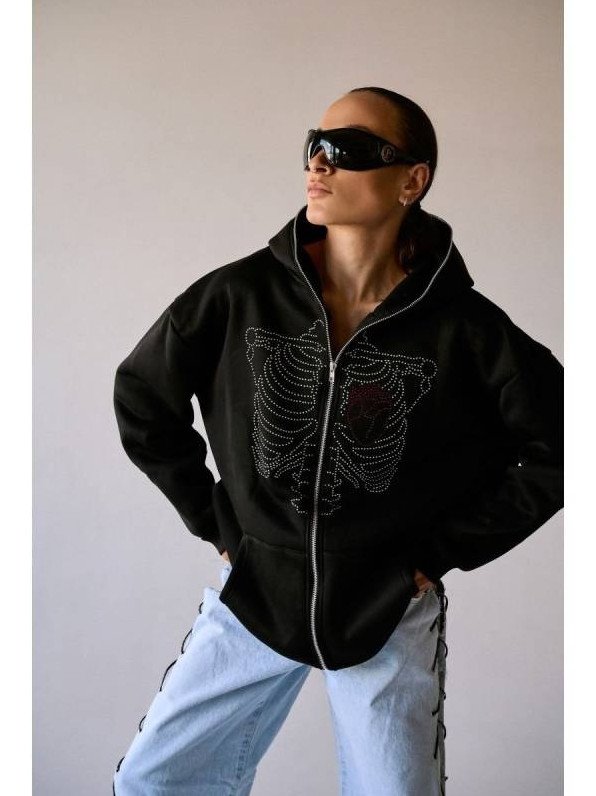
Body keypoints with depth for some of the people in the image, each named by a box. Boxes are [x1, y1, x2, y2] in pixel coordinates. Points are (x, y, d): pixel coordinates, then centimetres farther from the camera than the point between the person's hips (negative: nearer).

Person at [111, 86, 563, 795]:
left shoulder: (466, 329, -14)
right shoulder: (239, 295, -10)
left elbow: (553, 452, -4)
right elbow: (142, 397, 4)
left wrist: (441, 550, -6)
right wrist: (216, 521, 2)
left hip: (389, 612, -1)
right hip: (253, 593, 2)